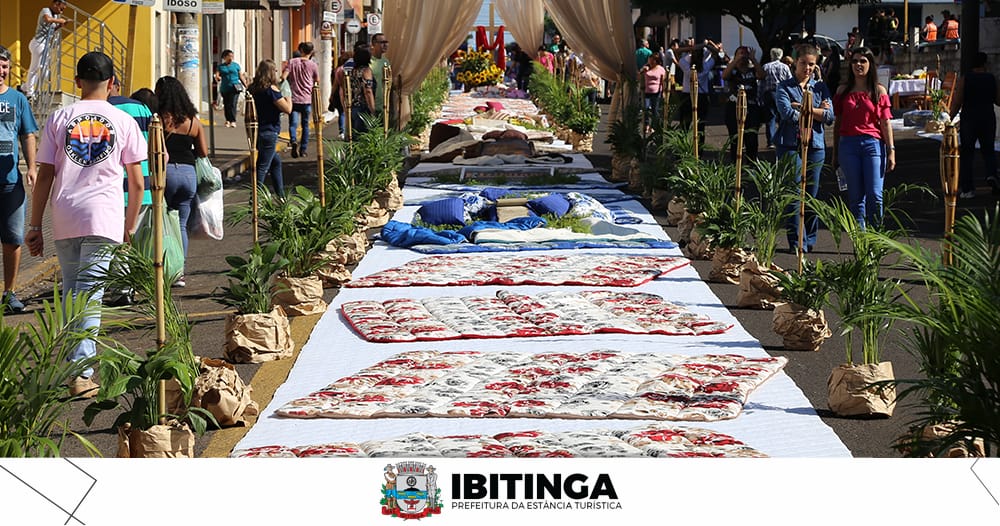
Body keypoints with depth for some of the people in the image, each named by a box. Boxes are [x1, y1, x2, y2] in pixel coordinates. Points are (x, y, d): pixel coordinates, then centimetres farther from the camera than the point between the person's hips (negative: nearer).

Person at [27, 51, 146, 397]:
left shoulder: (59, 118, 6)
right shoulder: (123, 121, 4)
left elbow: (44, 177, 4)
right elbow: (137, 182, 5)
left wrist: (35, 226, 9)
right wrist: (130, 227, 16)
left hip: (64, 218, 2)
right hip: (104, 219, -2)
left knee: (71, 293, 16)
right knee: (90, 295, -4)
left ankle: (79, 363, 24)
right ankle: (81, 372, -13)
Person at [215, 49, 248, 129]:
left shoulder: (236, 65, 12)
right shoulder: (221, 66, 11)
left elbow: (241, 77, 12)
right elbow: (217, 76, 2)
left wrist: (246, 86, 7)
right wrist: (218, 78, -22)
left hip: (235, 88, -2)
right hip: (225, 89, 2)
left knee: (232, 104, -14)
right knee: (226, 105, 5)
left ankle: (233, 121, -17)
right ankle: (228, 120, 18)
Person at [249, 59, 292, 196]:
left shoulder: (253, 88, 6)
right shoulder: (271, 89, -16)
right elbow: (288, 109, -18)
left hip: (256, 132, 9)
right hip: (268, 133, -9)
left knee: (276, 161, 22)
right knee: (262, 167, -3)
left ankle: (281, 195, 29)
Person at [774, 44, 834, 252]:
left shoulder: (820, 88, 13)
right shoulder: (784, 88, 4)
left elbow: (829, 116, 0)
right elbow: (787, 114, -12)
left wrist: (804, 108, -9)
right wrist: (817, 111, -3)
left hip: (816, 145, 3)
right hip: (790, 144, -3)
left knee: (812, 195, 6)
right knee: (794, 195, -7)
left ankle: (810, 240, 16)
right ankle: (797, 242, -3)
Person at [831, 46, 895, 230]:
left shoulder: (879, 91, 6)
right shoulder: (843, 91, 11)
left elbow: (885, 123, 4)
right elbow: (837, 123, 14)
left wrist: (891, 150, -2)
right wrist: (835, 153, 14)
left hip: (873, 144, -2)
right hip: (848, 144, 2)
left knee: (875, 196, -9)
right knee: (855, 197, 3)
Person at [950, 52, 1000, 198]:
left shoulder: (964, 79, -5)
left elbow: (957, 102, -10)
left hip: (968, 120, -1)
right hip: (988, 119, 1)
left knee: (967, 154, 6)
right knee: (988, 150, 17)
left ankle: (967, 189, 3)